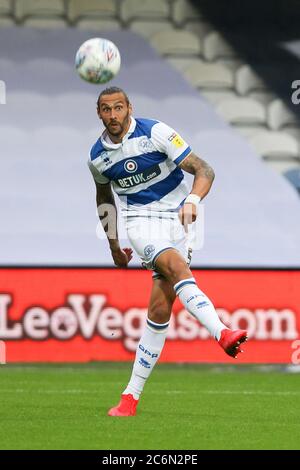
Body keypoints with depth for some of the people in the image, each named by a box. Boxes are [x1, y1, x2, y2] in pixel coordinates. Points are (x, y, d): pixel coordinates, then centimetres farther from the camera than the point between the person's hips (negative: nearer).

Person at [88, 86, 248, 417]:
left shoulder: (155, 133, -9)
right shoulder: (97, 156, 4)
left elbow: (204, 170, -12)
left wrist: (193, 201, -32)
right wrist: (113, 244, 26)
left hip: (176, 219, -1)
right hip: (140, 221, 1)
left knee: (161, 308, -10)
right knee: (177, 266, -32)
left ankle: (132, 395, -4)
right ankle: (222, 334, -51)